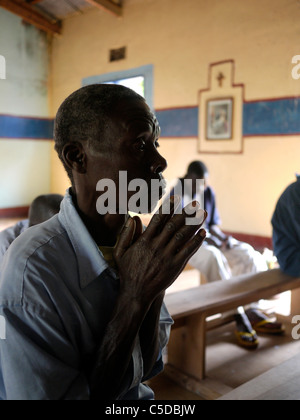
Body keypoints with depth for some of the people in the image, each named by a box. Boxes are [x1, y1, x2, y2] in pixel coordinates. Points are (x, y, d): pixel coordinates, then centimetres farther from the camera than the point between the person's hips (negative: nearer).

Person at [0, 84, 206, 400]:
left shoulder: (135, 241, -4)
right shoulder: (33, 267, -21)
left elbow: (146, 368, -1)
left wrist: (156, 284, -15)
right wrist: (135, 295, -24)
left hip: (138, 398, 4)